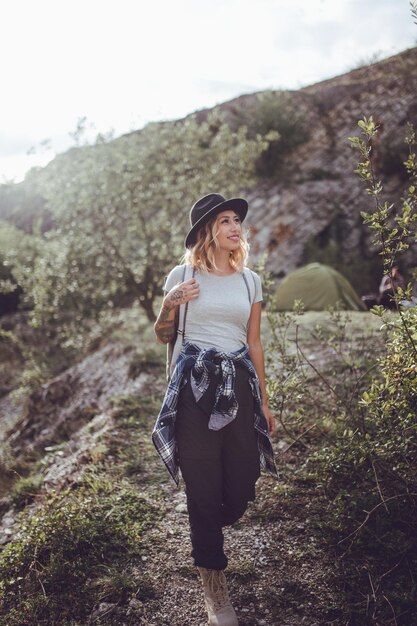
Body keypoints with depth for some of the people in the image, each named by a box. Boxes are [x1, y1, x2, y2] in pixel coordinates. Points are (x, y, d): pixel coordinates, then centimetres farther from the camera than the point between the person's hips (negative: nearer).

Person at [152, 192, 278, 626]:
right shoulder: (182, 275, 0)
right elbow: (163, 337, 7)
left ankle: (207, 530, 42)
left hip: (240, 384, 3)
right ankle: (213, 583, 19)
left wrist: (264, 403, 13)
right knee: (203, 485, 1)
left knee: (242, 484, 5)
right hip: (195, 385, -3)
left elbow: (254, 345, 13)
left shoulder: (250, 280, 9)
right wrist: (170, 304, -13)